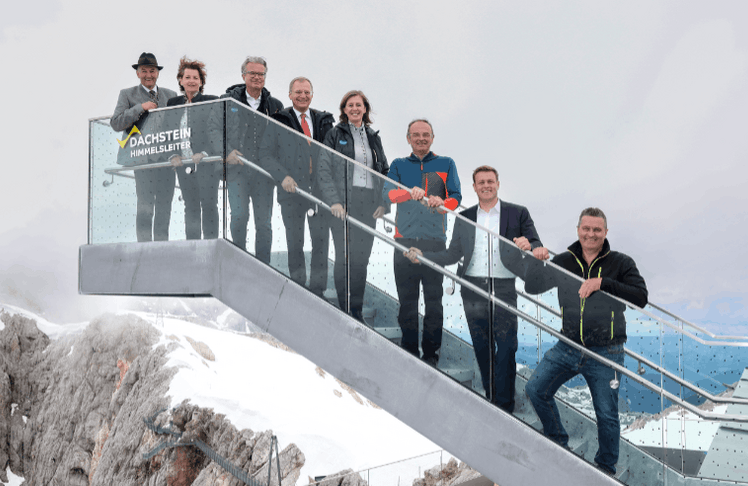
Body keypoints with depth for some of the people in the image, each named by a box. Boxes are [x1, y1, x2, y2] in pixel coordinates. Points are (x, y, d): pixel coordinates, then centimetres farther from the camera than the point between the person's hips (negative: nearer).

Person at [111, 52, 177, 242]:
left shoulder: (170, 95, 17)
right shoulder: (127, 95, 8)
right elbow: (116, 123, -3)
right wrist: (141, 107, -10)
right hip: (143, 157, -3)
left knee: (165, 205, 6)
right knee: (145, 204, -7)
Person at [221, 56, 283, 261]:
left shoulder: (274, 105, 10)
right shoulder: (228, 100, 6)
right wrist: (227, 152, -10)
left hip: (264, 170, 1)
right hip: (237, 168, -1)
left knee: (264, 221, 3)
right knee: (239, 215, -6)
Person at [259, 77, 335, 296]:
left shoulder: (324, 121, 11)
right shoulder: (278, 122, 3)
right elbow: (266, 155, 1)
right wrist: (283, 176, -14)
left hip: (320, 190, 2)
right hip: (292, 191, -2)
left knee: (321, 241, 3)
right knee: (295, 243, 5)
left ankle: (318, 290, 15)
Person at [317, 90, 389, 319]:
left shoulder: (373, 137, 16)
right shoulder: (335, 135, 3)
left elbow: (385, 171, 18)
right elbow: (323, 170, -3)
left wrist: (384, 202, 5)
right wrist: (333, 201, -14)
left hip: (369, 204, 4)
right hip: (343, 203, -4)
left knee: (362, 258, 5)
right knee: (344, 257, -4)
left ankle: (357, 310, 13)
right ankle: (344, 310, 4)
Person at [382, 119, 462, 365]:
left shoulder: (446, 164, 12)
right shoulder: (398, 165, 14)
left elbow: (456, 197, 1)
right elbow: (387, 193, -4)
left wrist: (442, 203, -22)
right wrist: (409, 192, -24)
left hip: (435, 242, -1)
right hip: (405, 240, 1)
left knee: (434, 300, -1)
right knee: (406, 299, 3)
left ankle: (431, 353, 8)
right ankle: (409, 350, 14)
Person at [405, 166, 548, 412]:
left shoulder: (518, 213, 5)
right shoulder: (464, 218, 13)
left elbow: (536, 245, 4)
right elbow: (453, 254, 11)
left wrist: (530, 246, -20)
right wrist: (422, 256, -1)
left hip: (504, 288, -3)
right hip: (474, 289, 3)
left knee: (506, 349, -6)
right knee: (482, 349, 9)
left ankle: (505, 406, 2)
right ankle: (491, 400, 22)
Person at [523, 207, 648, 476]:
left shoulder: (620, 263, -3)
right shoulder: (564, 262, 4)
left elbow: (640, 297, -16)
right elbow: (532, 287, 7)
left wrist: (602, 283, -25)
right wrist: (536, 260, -9)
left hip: (605, 353, -3)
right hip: (568, 347, 3)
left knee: (607, 415, 5)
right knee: (535, 389, -2)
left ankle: (606, 469, 28)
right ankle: (558, 443, 21)